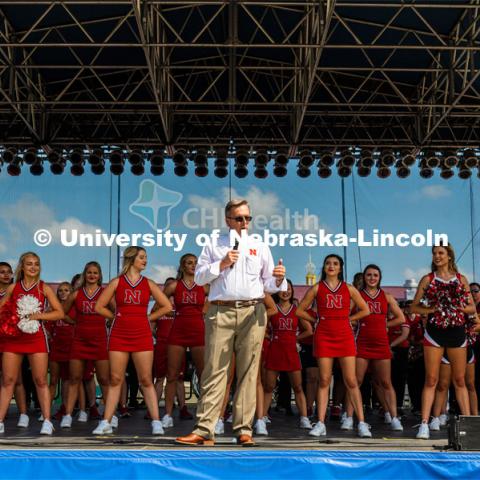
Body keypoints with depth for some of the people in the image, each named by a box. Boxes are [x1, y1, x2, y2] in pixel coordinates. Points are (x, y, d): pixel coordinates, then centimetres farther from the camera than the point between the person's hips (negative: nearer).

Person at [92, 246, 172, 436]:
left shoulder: (148, 283, 6)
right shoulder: (117, 282, 3)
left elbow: (167, 306, 7)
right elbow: (99, 307, 6)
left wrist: (148, 318, 4)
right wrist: (117, 316, 5)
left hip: (142, 335, 0)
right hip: (119, 335, 0)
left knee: (146, 380, -1)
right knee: (115, 379, 3)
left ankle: (156, 422, 1)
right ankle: (106, 422, 8)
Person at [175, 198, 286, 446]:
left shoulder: (260, 247, 17)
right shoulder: (214, 246, 15)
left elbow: (268, 284, 14)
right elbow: (199, 276, 8)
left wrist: (278, 280, -8)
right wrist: (221, 264, -4)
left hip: (252, 313, 1)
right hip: (220, 312, -1)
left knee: (248, 372, 0)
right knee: (214, 371, -4)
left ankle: (244, 430, 4)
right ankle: (204, 430, -4)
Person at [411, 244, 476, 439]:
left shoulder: (461, 279, 8)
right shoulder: (427, 279, 4)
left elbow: (472, 307, 10)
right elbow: (414, 307, 4)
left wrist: (463, 308, -10)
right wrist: (432, 309, -12)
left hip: (457, 332, 2)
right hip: (434, 331, -1)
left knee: (460, 380, 8)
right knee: (431, 379, -3)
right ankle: (424, 424, -5)